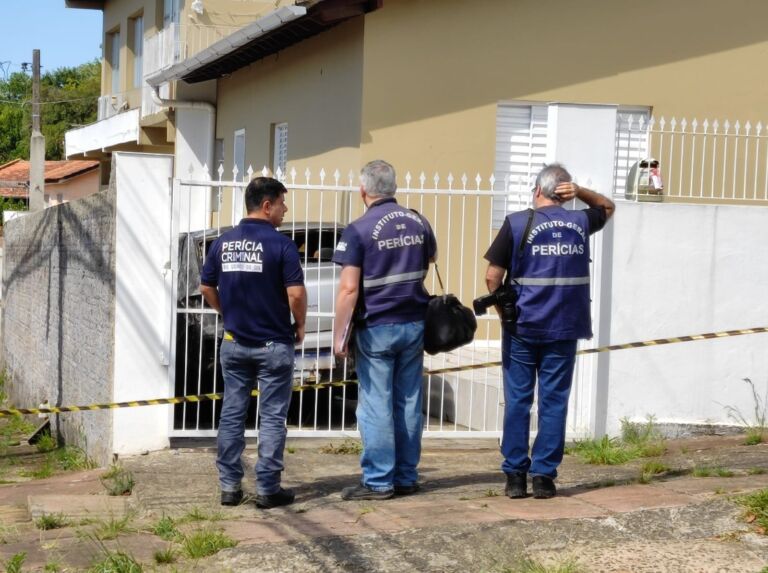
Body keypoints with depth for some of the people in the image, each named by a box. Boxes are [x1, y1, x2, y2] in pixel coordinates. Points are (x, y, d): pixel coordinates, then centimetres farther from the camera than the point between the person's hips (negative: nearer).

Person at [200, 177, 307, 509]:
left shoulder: (223, 243, 3)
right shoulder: (280, 244, -13)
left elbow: (206, 288, 9)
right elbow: (296, 294, -17)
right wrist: (300, 325, -1)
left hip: (234, 342, 5)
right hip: (273, 344, -5)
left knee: (232, 414, 11)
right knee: (272, 418, 3)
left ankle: (229, 487, 14)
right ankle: (267, 489, 4)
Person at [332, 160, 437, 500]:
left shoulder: (359, 230, -12)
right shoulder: (419, 223, 5)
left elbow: (349, 288, -16)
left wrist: (338, 334, -12)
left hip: (377, 328, -5)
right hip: (415, 324, 5)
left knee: (377, 406, 0)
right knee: (409, 404, 10)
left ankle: (379, 482, 2)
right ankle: (406, 478, 16)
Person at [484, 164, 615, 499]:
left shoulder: (517, 223, -4)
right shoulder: (580, 223, 5)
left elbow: (493, 276, -6)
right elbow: (607, 207, 27)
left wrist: (503, 312, 9)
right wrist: (579, 191, 9)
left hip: (522, 327, -2)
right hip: (564, 328, 2)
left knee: (517, 400, 6)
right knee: (554, 401, 6)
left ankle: (515, 475, 6)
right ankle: (544, 476, 6)